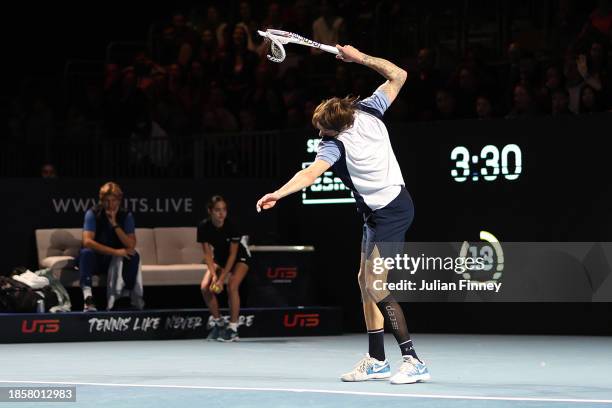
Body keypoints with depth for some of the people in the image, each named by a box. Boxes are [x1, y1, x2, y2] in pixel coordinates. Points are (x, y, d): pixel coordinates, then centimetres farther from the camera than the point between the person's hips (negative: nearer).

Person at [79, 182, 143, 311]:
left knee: (134, 256, -27)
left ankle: (134, 297, -18)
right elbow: (87, 242, -26)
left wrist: (115, 224, -25)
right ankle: (88, 297, -48)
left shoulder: (126, 216, -5)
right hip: (96, 260, -2)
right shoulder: (93, 214, -13)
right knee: (86, 253, -34)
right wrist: (115, 252, -31)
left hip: (117, 261, 2)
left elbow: (131, 245, -16)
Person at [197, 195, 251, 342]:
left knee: (232, 286, -26)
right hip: (219, 258, 4)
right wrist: (214, 275, -26)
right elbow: (207, 254, -14)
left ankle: (233, 329, -20)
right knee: (205, 287, -13)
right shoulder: (204, 227, -22)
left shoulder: (231, 226, -30)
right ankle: (218, 322, 6)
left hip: (240, 257, -4)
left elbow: (233, 254, -25)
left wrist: (222, 278, -27)